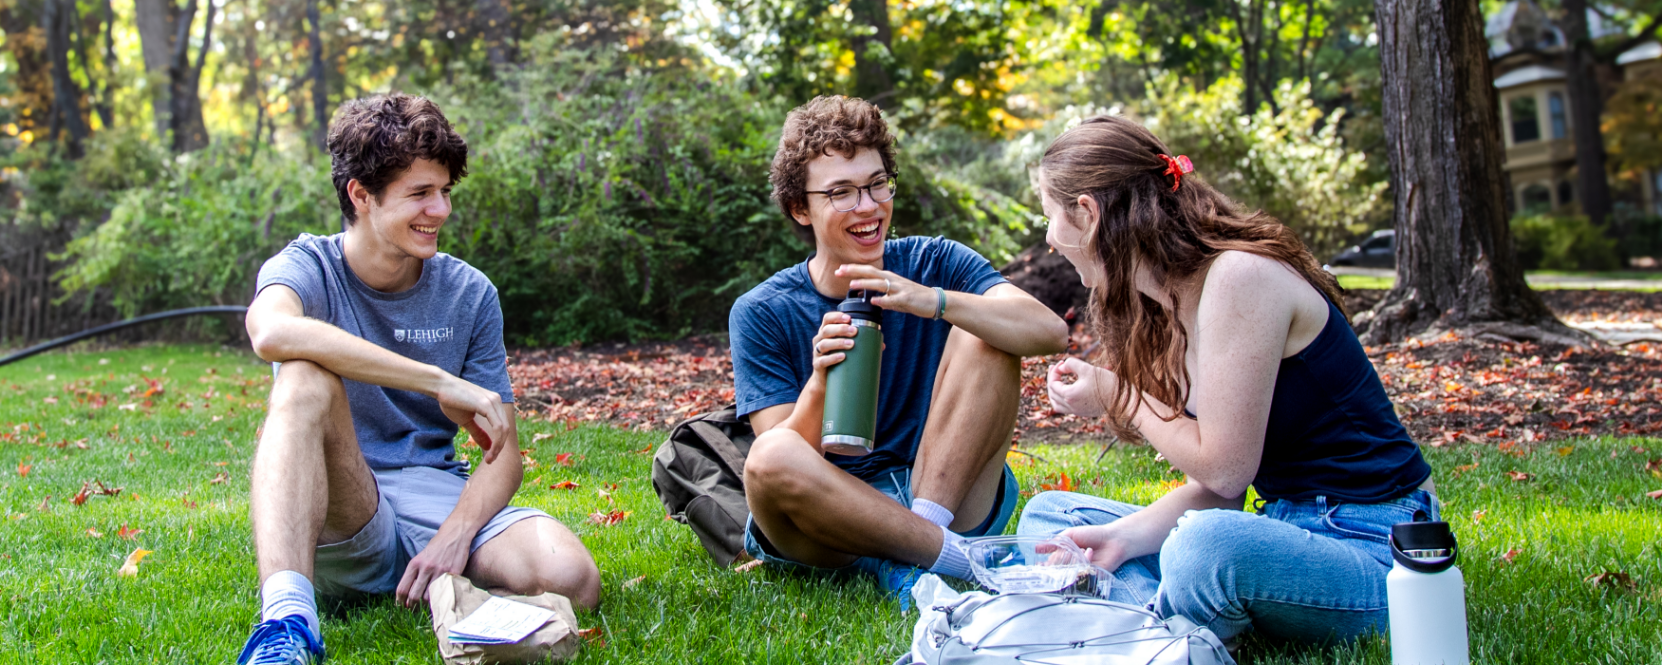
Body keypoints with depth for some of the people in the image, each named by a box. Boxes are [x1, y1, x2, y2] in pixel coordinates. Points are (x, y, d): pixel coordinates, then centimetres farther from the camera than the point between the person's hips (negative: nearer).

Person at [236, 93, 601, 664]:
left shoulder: (469, 295, 5)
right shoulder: (308, 268, -3)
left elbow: (503, 451, 2)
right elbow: (272, 331, -31)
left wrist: (456, 535, -20)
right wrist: (441, 382, -35)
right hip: (337, 518, -1)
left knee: (570, 579, -29)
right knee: (306, 377, -32)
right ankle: (286, 617, -44)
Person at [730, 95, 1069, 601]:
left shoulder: (933, 265, 1)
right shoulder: (761, 314, -2)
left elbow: (1052, 333, -16)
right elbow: (778, 464, -10)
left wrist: (933, 301, -30)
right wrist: (819, 384, -29)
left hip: (951, 498, 1)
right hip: (830, 526, -1)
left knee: (986, 332, -15)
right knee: (769, 460, -34)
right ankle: (963, 559, -21)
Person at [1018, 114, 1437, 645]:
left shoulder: (1241, 276, -19)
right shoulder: (1166, 306, 8)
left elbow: (1222, 467, -19)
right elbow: (1216, 483, 5)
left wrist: (1116, 396, -7)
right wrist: (1123, 536, -11)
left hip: (1369, 551, -9)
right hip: (1288, 528, 9)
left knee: (1210, 543, -42)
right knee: (1049, 513, 10)